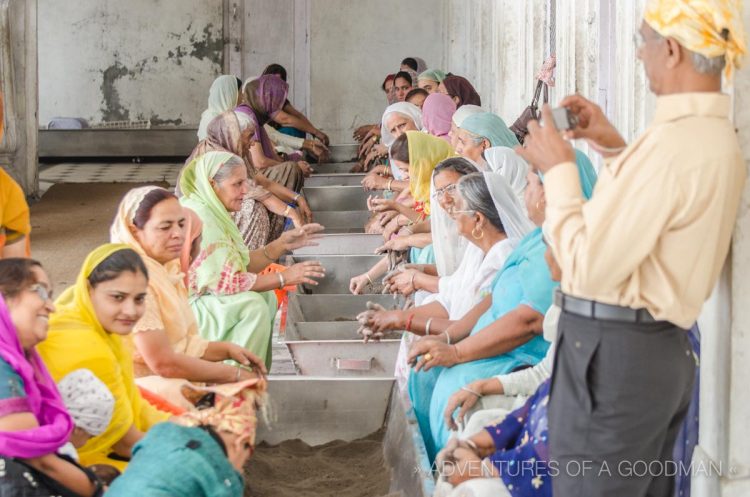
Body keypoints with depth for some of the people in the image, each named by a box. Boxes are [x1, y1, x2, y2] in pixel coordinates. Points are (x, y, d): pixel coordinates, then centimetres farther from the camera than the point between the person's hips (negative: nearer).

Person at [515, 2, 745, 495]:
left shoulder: (672, 144, -23)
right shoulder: (719, 137, 10)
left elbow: (590, 267, -22)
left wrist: (559, 169, -10)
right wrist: (618, 149, 17)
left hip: (612, 350, -10)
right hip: (665, 348, 10)